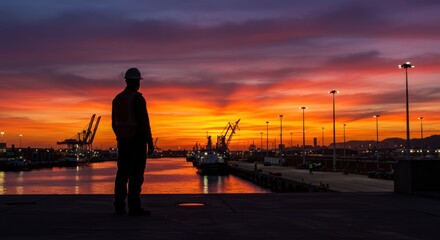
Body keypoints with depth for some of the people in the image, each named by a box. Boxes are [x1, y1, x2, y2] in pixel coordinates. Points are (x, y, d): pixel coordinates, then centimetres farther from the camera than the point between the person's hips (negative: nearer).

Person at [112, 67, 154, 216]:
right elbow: (144, 122, -17)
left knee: (122, 174, 8)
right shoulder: (138, 98, -12)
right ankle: (134, 208, -7)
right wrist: (150, 142, -13)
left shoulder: (117, 99, 12)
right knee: (136, 175, -6)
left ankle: (119, 207, 8)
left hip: (123, 141, 7)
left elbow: (114, 123, 16)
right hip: (137, 141, -7)